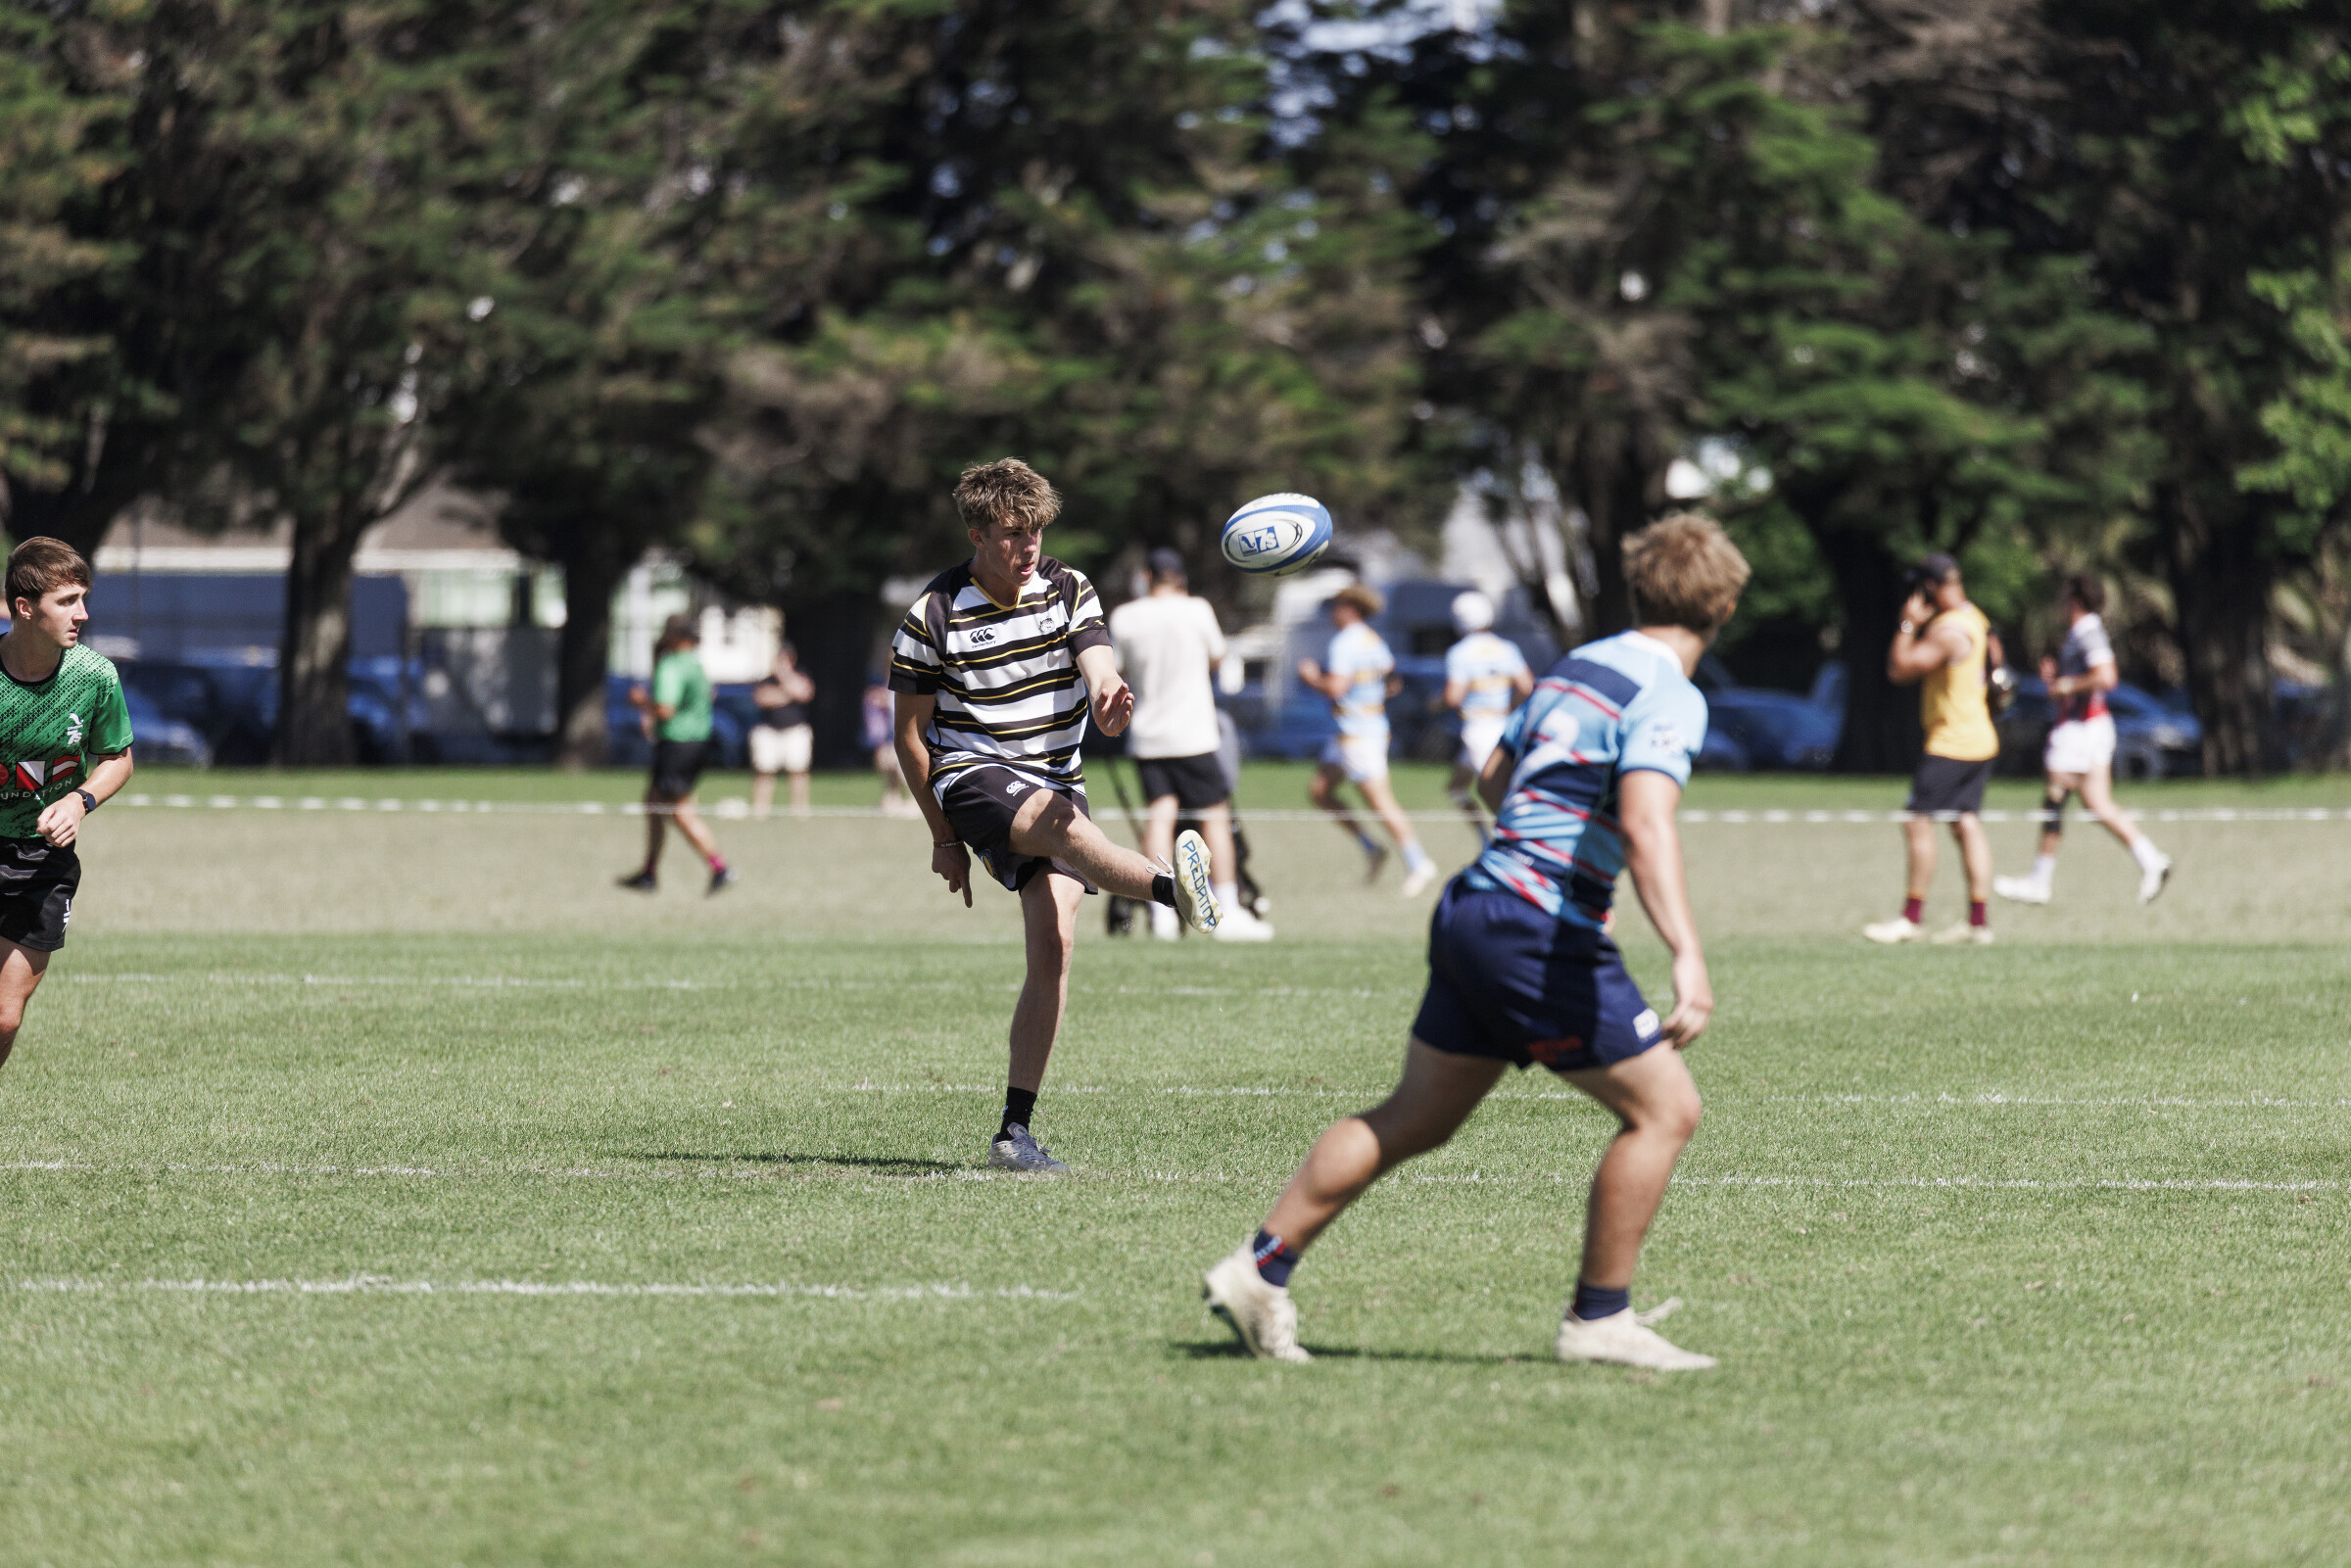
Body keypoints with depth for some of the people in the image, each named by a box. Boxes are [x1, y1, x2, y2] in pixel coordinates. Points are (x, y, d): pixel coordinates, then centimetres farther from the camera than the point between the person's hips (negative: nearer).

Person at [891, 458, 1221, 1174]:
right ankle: (1173, 888, -67)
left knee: (1053, 946, -9)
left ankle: (1015, 1130, -6)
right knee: (1063, 823, -37)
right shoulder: (933, 616, -7)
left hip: (1056, 778, 4)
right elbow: (910, 733, 0)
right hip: (974, 774, -4)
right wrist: (943, 837, 1)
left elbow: (1099, 674, -13)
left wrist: (1109, 701, -39)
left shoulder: (1070, 591, 1)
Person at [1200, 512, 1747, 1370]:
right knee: (1664, 1107, -1)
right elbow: (1647, 823, -28)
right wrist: (1688, 956, -38)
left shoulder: (1577, 664, 15)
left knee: (1412, 1120, 16)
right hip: (1543, 937, -9)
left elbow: (1493, 774, 28)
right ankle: (1599, 1316, 3)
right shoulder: (1667, 696, -12)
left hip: (1475, 907, 9)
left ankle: (1259, 1269, 18)